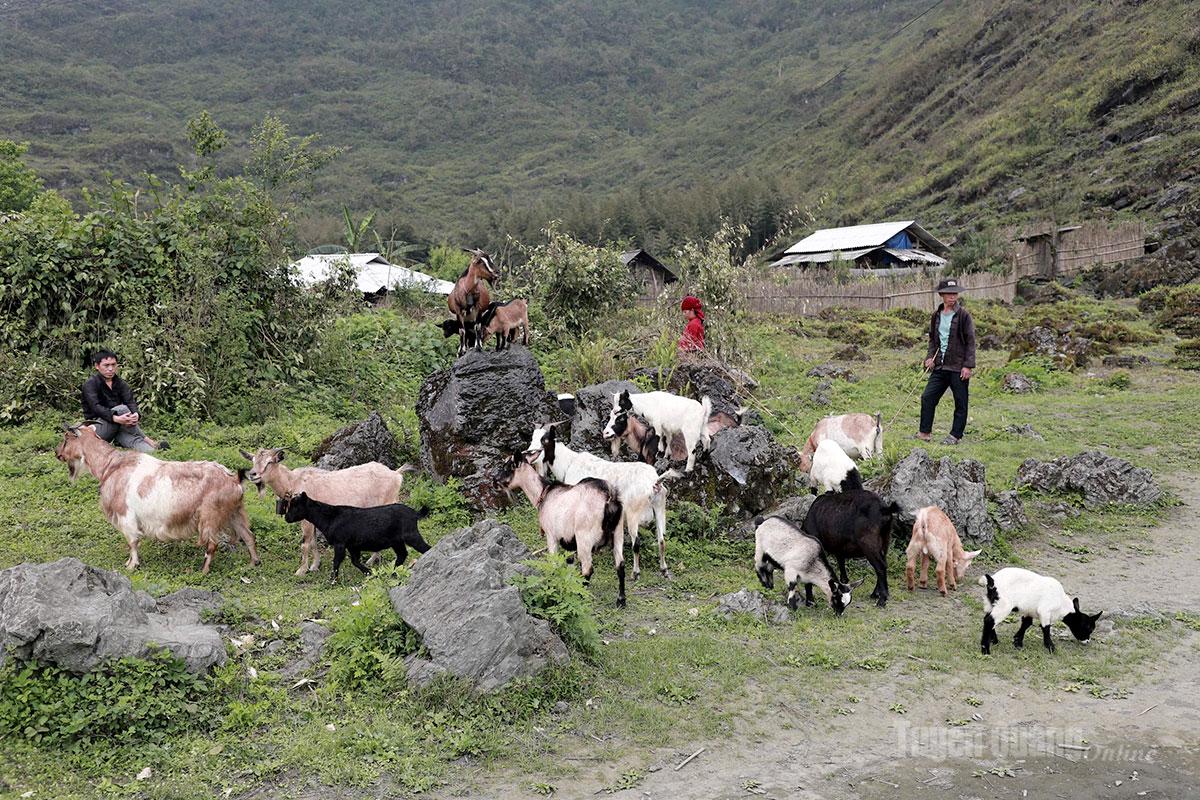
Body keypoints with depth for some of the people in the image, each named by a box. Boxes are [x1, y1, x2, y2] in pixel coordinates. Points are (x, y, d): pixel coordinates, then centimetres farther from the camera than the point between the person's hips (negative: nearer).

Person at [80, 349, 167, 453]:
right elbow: (95, 407, -22)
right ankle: (146, 440, -24)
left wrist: (136, 415, -31)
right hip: (97, 427, -3)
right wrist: (116, 418, -39)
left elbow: (130, 401, -6)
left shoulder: (120, 383, 10)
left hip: (117, 428, 3)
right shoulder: (90, 384, -6)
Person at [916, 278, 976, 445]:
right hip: (940, 366, 5)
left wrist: (968, 365, -13)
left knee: (960, 403, 5)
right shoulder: (936, 315, 9)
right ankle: (924, 432, 11)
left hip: (958, 368, -5)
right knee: (927, 397, 2)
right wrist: (930, 357, 2)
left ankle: (955, 436, 14)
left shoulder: (964, 315, -7)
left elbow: (970, 342, -8)